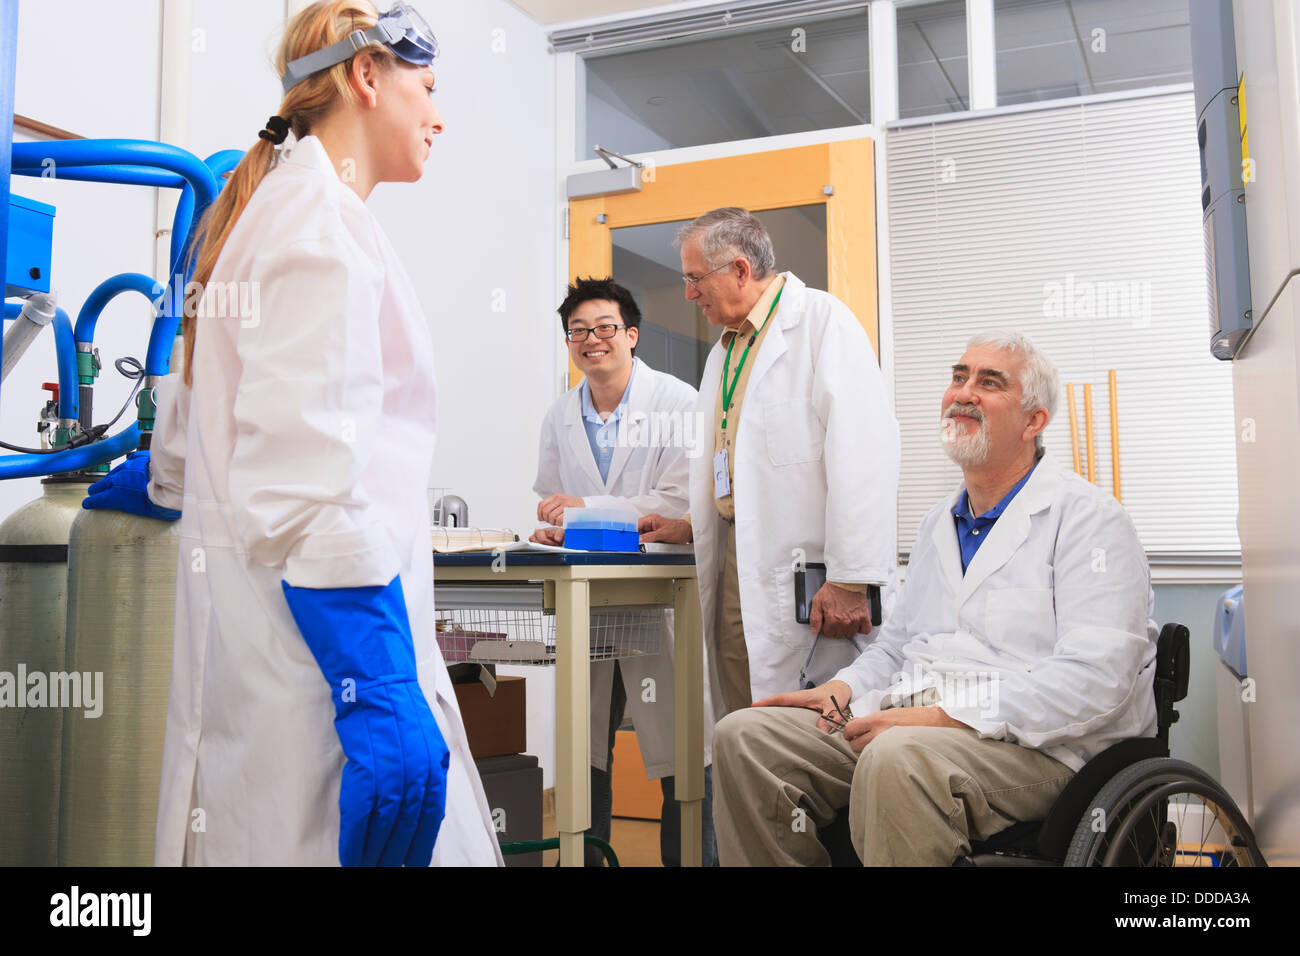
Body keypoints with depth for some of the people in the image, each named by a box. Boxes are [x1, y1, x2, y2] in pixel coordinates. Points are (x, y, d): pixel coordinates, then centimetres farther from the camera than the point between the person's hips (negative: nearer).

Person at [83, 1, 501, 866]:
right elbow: (307, 478, -22)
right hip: (321, 645, -10)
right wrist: (378, 697, -27)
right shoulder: (323, 219, -10)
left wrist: (159, 484, 53)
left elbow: (186, 447, 31)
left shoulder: (262, 210, 20)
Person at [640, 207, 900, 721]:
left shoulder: (822, 320, -7)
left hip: (806, 581, -8)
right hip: (736, 562, 8)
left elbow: (861, 452, -17)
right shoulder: (726, 347, 22)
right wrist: (690, 525, 18)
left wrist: (850, 580, -21)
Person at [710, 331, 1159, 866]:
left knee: (899, 758, -39)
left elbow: (1095, 680, -17)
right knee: (743, 736, -10)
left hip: (1033, 745, -7)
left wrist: (943, 716, -22)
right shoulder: (939, 524, 21)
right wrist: (844, 688, 6)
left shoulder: (1088, 517, -5)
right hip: (914, 725, 7)